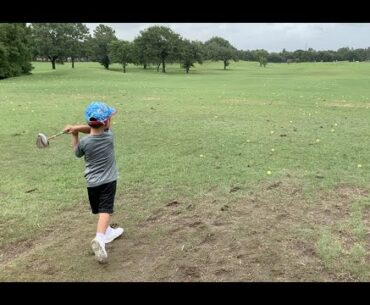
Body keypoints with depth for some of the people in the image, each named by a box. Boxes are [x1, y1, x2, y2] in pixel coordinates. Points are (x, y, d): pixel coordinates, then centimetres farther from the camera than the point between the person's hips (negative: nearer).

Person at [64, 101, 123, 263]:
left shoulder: (84, 142, -12)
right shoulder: (109, 135, -11)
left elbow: (77, 153, 9)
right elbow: (92, 130, 3)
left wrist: (74, 134, 12)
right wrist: (76, 127, -10)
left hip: (92, 182, 2)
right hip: (108, 180, -2)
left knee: (101, 209, 21)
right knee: (105, 210, -8)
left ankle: (108, 231, 41)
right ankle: (99, 238, -29)